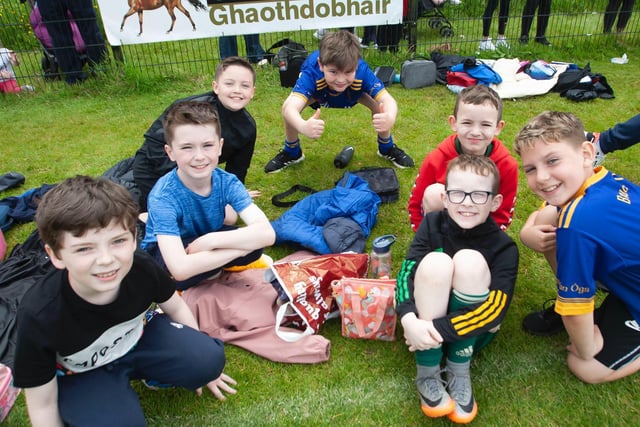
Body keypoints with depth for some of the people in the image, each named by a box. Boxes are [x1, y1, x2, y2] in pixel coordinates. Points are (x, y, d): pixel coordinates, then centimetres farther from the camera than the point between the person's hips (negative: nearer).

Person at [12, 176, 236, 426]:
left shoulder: (142, 268, -28)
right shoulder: (38, 317, -33)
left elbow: (175, 307, -4)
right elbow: (42, 404, -18)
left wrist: (201, 362, 8)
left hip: (138, 337, 2)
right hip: (81, 373, -1)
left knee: (210, 360, -18)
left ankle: (135, 370, 5)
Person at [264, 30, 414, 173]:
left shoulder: (362, 71, -42)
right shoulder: (312, 72, -47)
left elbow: (387, 100, -46)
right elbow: (290, 107, -59)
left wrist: (390, 118, -71)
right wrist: (303, 126, -83)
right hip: (315, 86, -1)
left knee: (378, 106, -21)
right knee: (288, 107, -25)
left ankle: (387, 148, 10)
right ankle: (292, 152, 5)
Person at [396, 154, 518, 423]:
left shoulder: (504, 248, -15)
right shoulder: (432, 224, -10)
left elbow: (496, 309, -24)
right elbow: (406, 272, -18)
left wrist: (440, 329, -33)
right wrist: (409, 320, -37)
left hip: (471, 334, 0)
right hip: (425, 325, 1)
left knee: (470, 261, -28)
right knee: (435, 263, -30)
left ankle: (459, 371, -14)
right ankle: (428, 375, -17)